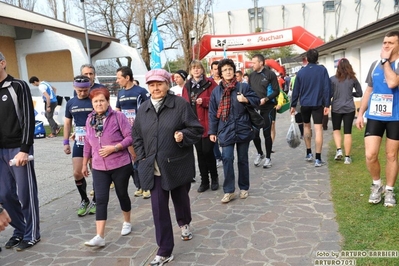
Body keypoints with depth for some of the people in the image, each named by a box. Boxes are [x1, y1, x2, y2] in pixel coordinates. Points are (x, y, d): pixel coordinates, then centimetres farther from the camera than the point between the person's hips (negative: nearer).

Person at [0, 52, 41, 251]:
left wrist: (24, 149, -15)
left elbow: (28, 119, -10)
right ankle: (20, 230, 26)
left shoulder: (18, 86, -5)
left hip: (18, 149, -5)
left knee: (25, 193, 2)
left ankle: (31, 234, 15)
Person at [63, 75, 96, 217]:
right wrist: (66, 142, 10)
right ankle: (84, 201, 23)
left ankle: (95, 201, 22)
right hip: (79, 143, 4)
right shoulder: (71, 103, 6)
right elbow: (67, 123, 14)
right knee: (77, 173, 4)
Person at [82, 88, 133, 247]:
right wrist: (84, 164, 16)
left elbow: (130, 137, -12)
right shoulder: (90, 120, 7)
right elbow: (87, 144, 14)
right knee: (101, 200, -3)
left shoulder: (118, 117, -9)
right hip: (99, 168, 3)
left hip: (120, 165, -3)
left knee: (122, 194, 13)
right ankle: (100, 237, -3)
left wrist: (114, 148, -22)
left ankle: (127, 222, 37)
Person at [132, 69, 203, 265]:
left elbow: (197, 129, -5)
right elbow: (136, 136, 13)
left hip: (178, 165, -2)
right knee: (159, 209, 2)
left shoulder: (180, 104, -7)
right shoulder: (143, 109, 5)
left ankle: (184, 224, 53)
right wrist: (142, 157, 3)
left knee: (180, 199, 20)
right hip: (154, 168, 2)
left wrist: (183, 135, -24)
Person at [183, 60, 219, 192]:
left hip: (207, 123, -4)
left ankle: (214, 178, 17)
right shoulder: (187, 86, 12)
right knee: (200, 153, 9)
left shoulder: (210, 83, -2)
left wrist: (204, 101, -19)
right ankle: (204, 181, 19)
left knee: (208, 151, -4)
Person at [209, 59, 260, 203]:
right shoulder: (216, 91, 4)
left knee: (243, 159, 10)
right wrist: (212, 131, 2)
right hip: (225, 130, 0)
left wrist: (246, 100, -16)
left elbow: (257, 101, 4)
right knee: (227, 158, -8)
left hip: (243, 129, 0)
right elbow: (212, 113, 5)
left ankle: (244, 188, 25)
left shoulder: (243, 87, 1)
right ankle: (229, 191, 2)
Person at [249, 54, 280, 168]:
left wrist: (266, 99, -22)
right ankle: (260, 153, 26)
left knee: (267, 133, 1)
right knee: (254, 133, 1)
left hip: (268, 108, -4)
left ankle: (268, 158, 16)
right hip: (255, 108, 4)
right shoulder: (252, 75, 10)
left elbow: (276, 91, -8)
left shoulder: (270, 74, -6)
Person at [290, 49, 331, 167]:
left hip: (304, 104, 2)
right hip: (318, 104, -2)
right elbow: (327, 88, -6)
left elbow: (296, 90, 4)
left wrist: (293, 105, 12)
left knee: (306, 126, 21)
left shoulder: (301, 72, 2)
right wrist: (327, 104, -4)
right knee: (318, 129, -4)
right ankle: (318, 159, -8)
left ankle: (309, 153, 26)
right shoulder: (322, 70, -2)